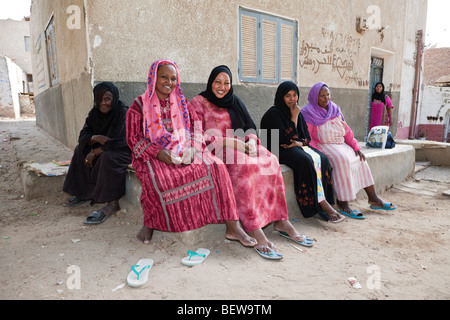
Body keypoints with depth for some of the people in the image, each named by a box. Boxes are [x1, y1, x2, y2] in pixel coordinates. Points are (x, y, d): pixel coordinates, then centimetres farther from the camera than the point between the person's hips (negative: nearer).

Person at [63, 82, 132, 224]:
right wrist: (96, 138, -22)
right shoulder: (95, 113, 4)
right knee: (80, 149, 6)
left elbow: (119, 142, -28)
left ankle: (112, 204, -29)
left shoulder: (123, 114, -20)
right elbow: (83, 136, 2)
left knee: (107, 157, -35)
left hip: (126, 150, -9)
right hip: (105, 148, 9)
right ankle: (84, 193, 8)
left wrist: (94, 153, -18)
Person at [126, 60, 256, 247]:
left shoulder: (181, 102, 17)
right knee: (156, 177, -37)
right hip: (152, 155, -2)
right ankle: (149, 224, -9)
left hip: (183, 152, 3)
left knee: (214, 167, -23)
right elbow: (133, 138, -2)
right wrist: (158, 152, -18)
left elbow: (196, 126, 9)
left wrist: (192, 148, -12)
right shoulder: (140, 105, 6)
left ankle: (232, 227, -23)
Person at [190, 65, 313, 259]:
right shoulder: (198, 103, 4)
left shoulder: (234, 102, 21)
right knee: (243, 165, -36)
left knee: (270, 160, -23)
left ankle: (280, 220, -20)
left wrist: (251, 141, -9)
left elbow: (250, 128, 16)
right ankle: (255, 230, -39)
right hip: (214, 151, -5)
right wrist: (230, 142, -17)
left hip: (240, 148, 5)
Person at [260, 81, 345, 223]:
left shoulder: (297, 112, 14)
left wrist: (299, 143, -10)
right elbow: (286, 138, -18)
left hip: (297, 147, 7)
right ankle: (323, 204, -25)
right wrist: (294, 117, -15)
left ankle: (324, 203, -21)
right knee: (306, 160, -32)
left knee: (322, 158, -20)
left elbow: (307, 137, 13)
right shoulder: (274, 113, -9)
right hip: (279, 150, -7)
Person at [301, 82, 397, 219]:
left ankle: (373, 198, -3)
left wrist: (356, 146, 4)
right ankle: (342, 203, -28)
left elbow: (346, 129, 15)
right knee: (342, 160, -30)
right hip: (323, 146, -7)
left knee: (360, 159, -9)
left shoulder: (335, 109, 15)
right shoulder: (308, 112, -6)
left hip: (341, 145, 7)